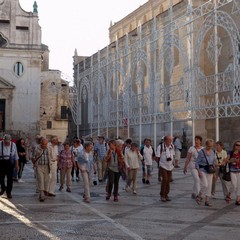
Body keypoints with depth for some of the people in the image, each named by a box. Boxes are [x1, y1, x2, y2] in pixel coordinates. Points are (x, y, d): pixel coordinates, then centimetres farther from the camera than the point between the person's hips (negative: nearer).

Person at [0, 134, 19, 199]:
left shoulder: (13, 145, 2)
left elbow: (16, 155, 10)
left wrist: (17, 165, 9)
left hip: (10, 163, 1)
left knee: (10, 178, 0)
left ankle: (8, 192, 12)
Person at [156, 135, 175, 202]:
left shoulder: (172, 146, 3)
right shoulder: (160, 147, -15)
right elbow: (157, 157, -10)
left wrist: (172, 160, 6)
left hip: (170, 166, 6)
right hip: (163, 166, -6)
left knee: (168, 180, 8)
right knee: (164, 179, -13)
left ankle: (166, 195, 20)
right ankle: (162, 195, -1)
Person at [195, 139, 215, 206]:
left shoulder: (212, 152, 5)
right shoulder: (201, 152, -12)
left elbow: (213, 162, 15)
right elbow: (197, 163, -10)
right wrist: (199, 172, -18)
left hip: (210, 171, 5)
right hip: (202, 170, -5)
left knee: (209, 186, 3)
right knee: (205, 185, -15)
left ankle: (207, 201, 11)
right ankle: (198, 197, 9)